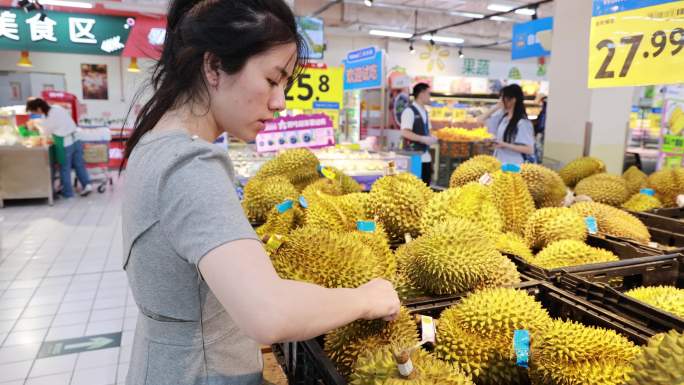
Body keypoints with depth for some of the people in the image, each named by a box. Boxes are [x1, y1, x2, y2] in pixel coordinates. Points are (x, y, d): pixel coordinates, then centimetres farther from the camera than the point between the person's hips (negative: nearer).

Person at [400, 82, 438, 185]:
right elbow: (405, 132, -20)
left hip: (425, 157, 9)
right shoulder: (409, 111, -11)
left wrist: (431, 138, 3)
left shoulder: (425, 112, 16)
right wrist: (423, 139, -21)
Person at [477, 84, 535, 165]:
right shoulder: (502, 117, 6)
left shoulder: (522, 122, -15)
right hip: (500, 163, 7)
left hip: (514, 166, -7)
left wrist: (505, 145, -19)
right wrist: (496, 107, 4)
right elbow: (481, 120, 12)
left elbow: (529, 149, -18)